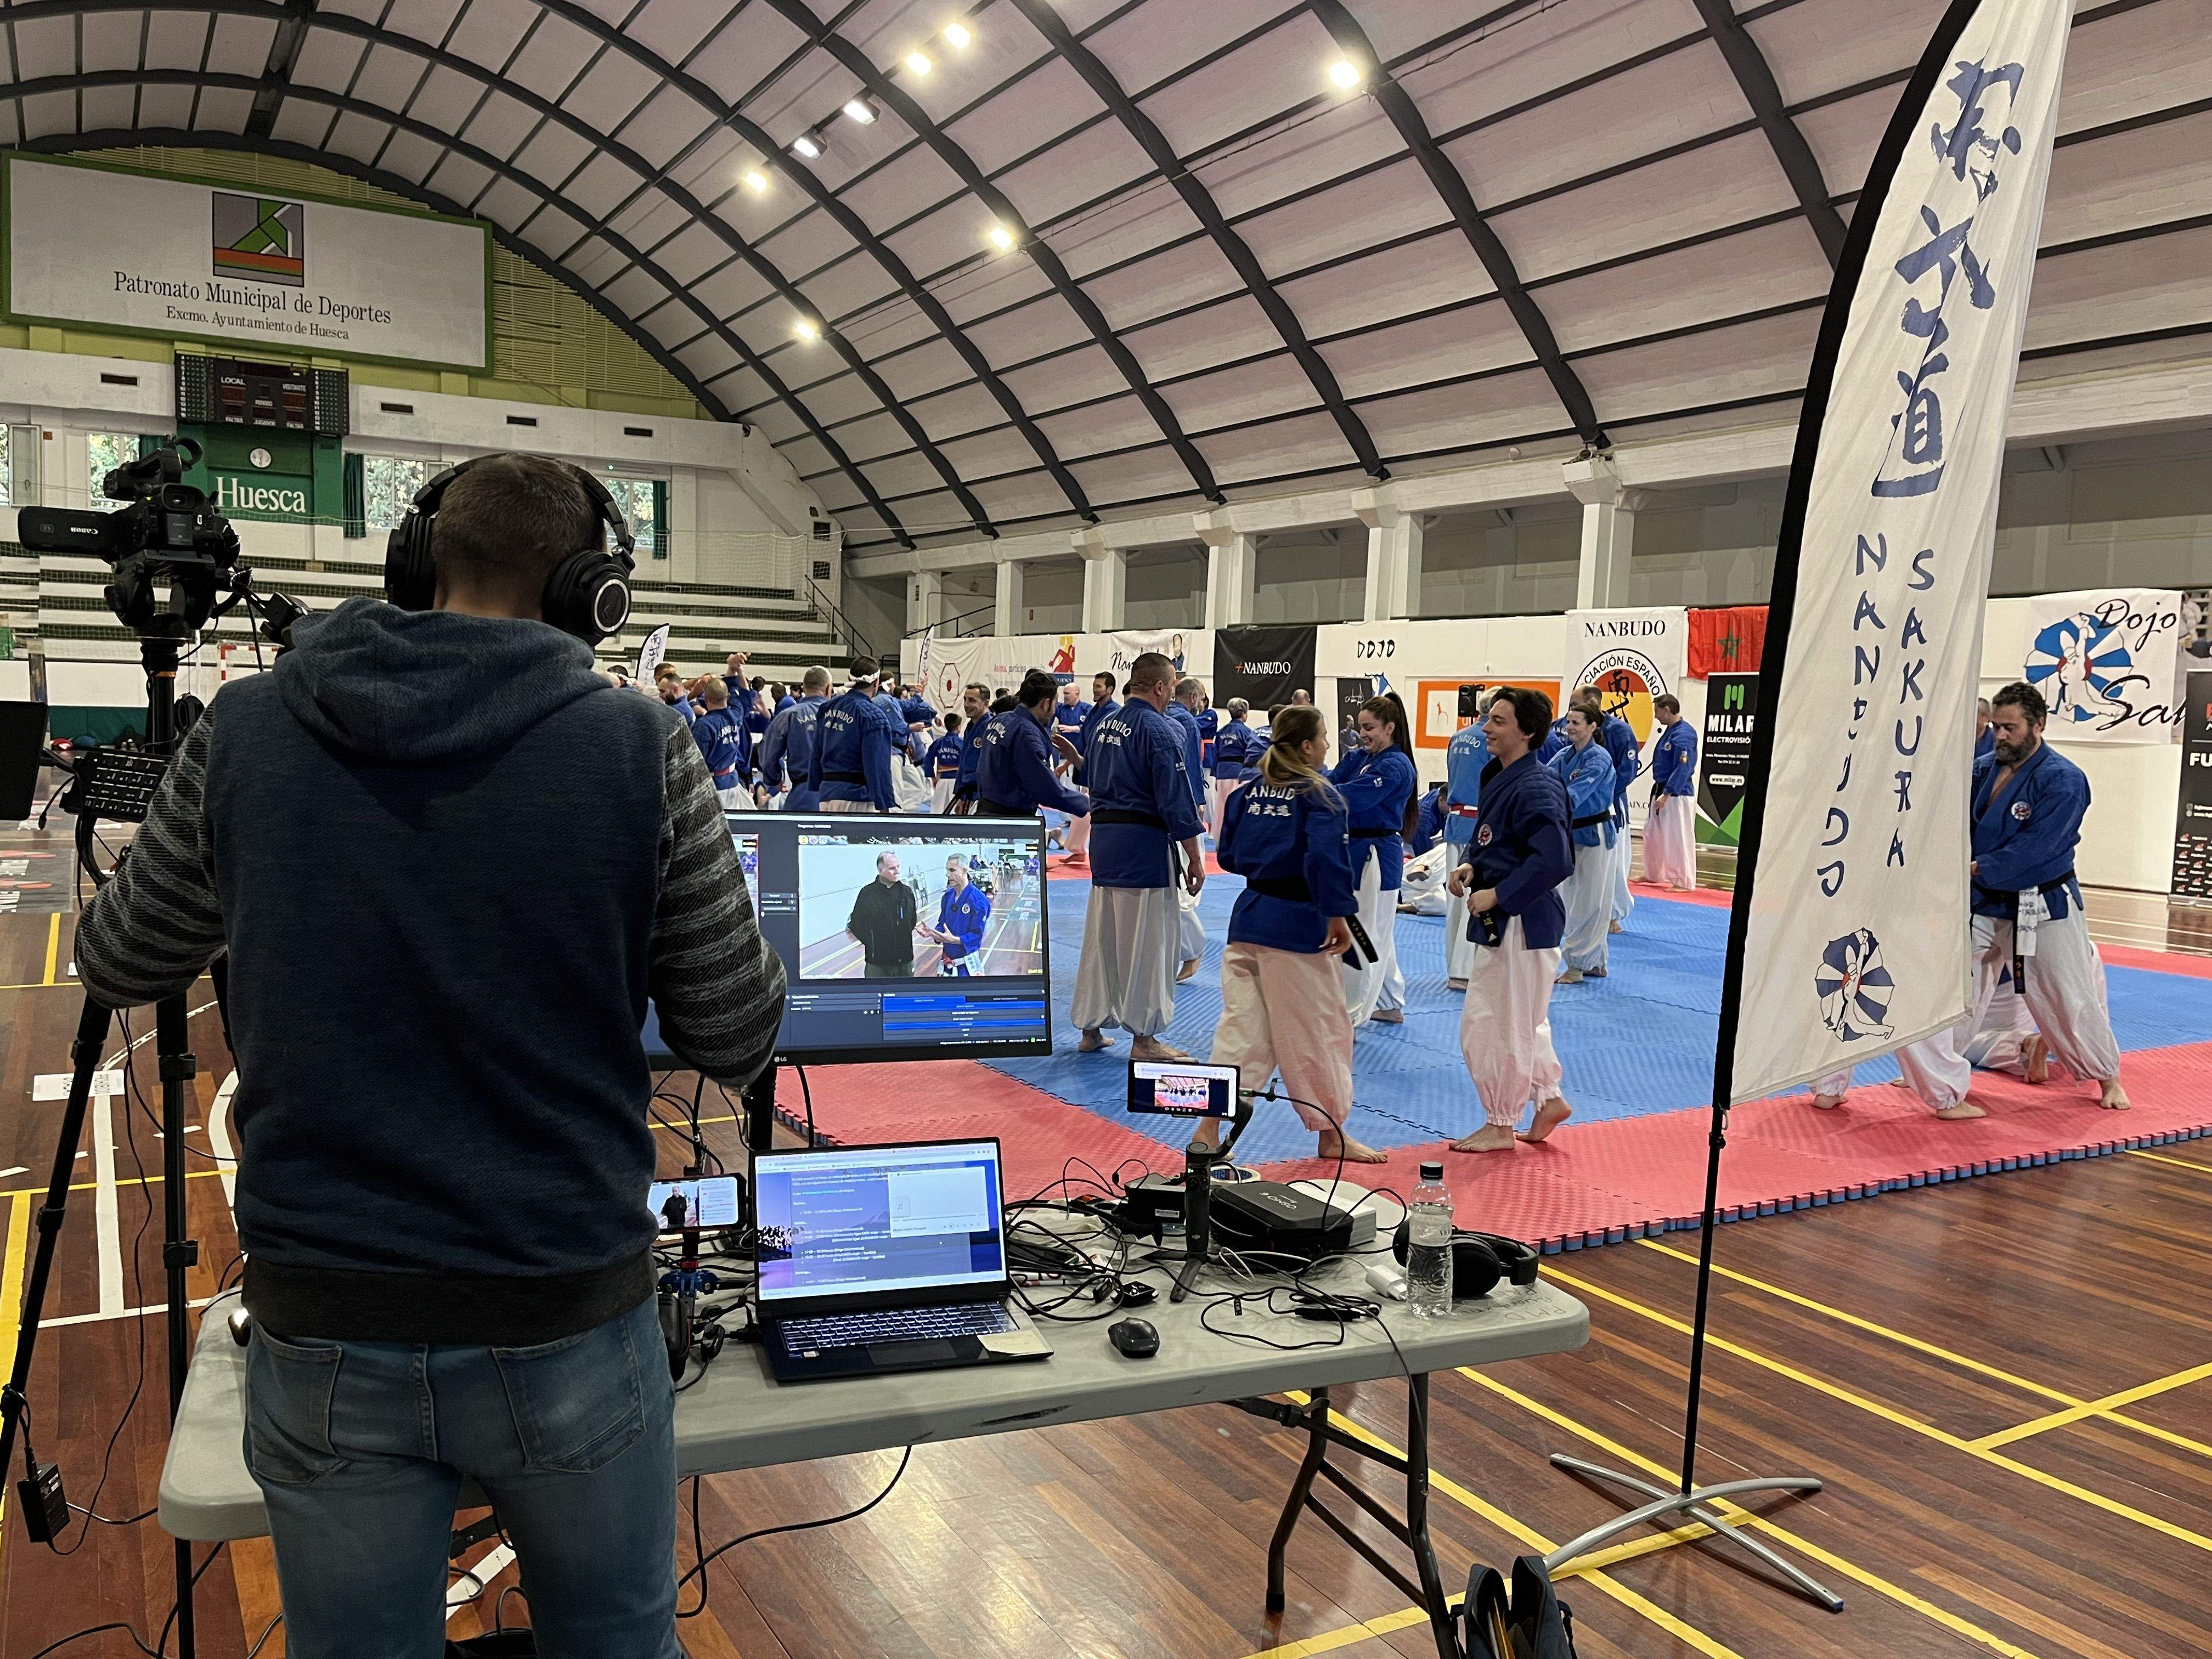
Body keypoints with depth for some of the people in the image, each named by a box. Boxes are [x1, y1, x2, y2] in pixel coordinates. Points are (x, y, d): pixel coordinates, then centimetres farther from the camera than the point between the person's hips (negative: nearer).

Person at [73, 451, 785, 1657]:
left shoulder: (244, 732, -5)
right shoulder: (640, 749, -12)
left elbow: (115, 968, 11)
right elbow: (737, 1043, -5)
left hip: (322, 1333, 2)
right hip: (570, 1327, -1)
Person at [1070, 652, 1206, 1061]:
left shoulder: (1103, 725, 11)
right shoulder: (1159, 731, -13)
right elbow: (1177, 801, -15)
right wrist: (1195, 859, -10)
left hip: (1103, 840, 8)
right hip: (1144, 844, -8)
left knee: (1101, 935, 15)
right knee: (1147, 943, 1)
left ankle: (1091, 1029, 22)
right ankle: (1144, 1038, 8)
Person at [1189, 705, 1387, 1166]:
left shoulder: (1250, 789, 9)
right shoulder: (1319, 794, -10)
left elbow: (1229, 855, 13)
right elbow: (1326, 858, -22)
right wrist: (1338, 916, -16)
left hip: (1248, 917, 6)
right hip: (1296, 924, -6)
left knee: (1241, 1024, 9)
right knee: (1319, 1030, 7)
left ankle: (1209, 1128, 6)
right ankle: (1331, 1135, 20)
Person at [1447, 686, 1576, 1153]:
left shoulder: (1536, 788, -22)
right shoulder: (1500, 776, 8)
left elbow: (1555, 861, -29)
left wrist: (1497, 895, -24)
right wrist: (1471, 866, 1)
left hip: (1522, 921, -10)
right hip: (1501, 920, 10)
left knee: (1496, 1024, 0)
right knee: (1521, 1019, 22)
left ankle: (1500, 1127, 14)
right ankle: (1549, 1100, 36)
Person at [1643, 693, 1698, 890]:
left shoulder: (1684, 735, -18)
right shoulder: (1670, 730, 12)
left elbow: (1683, 769, -23)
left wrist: (1666, 794, -25)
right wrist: (1659, 792, 18)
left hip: (1677, 794, -10)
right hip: (1662, 791, 11)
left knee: (1678, 838, -7)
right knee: (1652, 834, 18)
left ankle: (1685, 882, 0)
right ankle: (1653, 874, 32)